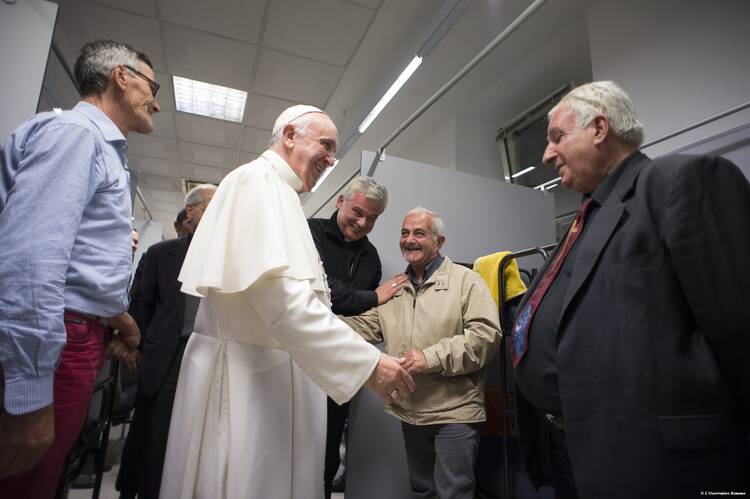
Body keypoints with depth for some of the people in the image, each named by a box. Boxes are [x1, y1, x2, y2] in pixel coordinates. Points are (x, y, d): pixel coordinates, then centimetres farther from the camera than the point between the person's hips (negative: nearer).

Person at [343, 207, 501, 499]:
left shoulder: (466, 281, -7)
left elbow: (486, 333, -16)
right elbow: (363, 325, 5)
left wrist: (432, 357, -22)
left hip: (454, 412, -5)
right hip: (409, 412, 6)